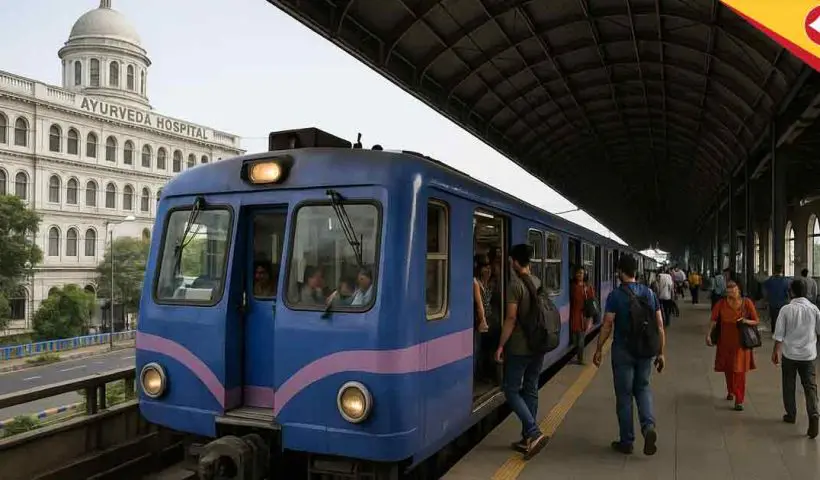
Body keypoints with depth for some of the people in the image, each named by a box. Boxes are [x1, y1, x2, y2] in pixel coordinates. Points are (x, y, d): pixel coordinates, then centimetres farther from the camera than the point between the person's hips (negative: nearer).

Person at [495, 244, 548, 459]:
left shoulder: (515, 285, -16)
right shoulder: (539, 283, 9)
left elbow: (511, 318, -19)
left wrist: (501, 345, -13)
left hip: (519, 348, -7)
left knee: (512, 390, 2)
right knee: (531, 391, 12)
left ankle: (534, 434, -9)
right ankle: (528, 439, 17)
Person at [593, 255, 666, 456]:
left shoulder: (615, 295, -11)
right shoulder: (649, 293, 3)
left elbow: (607, 326, -12)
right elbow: (659, 325, 4)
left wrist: (599, 349, -2)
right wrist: (661, 353, 11)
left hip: (623, 351, -4)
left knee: (624, 395, 6)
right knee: (643, 388, 20)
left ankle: (626, 442, 15)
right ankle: (648, 426, -3)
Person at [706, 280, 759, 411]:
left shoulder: (747, 303, -7)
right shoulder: (721, 304, -5)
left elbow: (756, 321, -1)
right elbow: (714, 320, -6)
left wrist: (746, 321, -21)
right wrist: (708, 334, -17)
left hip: (741, 342, -2)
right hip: (725, 342, 2)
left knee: (740, 371, -3)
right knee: (727, 369, 16)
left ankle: (739, 400, 4)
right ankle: (730, 391, 42)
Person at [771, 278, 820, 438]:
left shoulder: (786, 309, -10)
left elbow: (779, 334, -8)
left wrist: (776, 351, 4)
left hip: (789, 354, -1)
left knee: (789, 386, 14)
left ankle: (791, 415, 25)